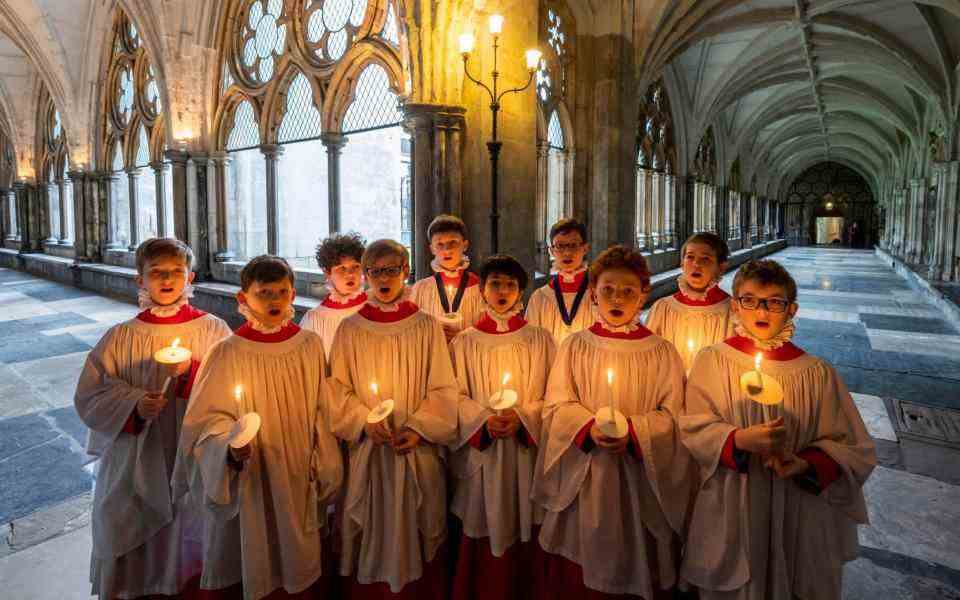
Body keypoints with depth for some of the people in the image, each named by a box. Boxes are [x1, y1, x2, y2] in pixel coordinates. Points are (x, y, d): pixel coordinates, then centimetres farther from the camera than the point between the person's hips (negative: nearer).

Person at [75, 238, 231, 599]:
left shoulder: (214, 331, -4)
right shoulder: (121, 338, -1)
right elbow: (88, 397, 0)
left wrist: (192, 372, -23)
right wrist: (133, 404, -17)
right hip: (136, 465, 1)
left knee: (190, 548, 13)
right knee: (135, 557, 11)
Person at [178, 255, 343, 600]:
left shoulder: (310, 345, -5)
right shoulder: (228, 352, -14)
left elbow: (320, 413, 3)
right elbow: (211, 418, -11)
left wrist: (323, 472, 4)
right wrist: (231, 446, -30)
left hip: (299, 478, 3)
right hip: (250, 481, -2)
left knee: (300, 564, 18)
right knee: (254, 567, 12)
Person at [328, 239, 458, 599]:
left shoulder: (426, 326, -1)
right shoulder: (350, 329, 1)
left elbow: (443, 388, -2)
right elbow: (338, 388, 1)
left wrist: (419, 428, -13)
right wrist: (365, 421, -13)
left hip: (417, 450, 0)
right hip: (367, 451, 1)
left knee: (415, 535, 9)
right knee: (371, 540, 9)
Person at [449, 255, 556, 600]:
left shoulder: (540, 340, 2)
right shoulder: (465, 342, 3)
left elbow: (551, 395, 0)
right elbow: (457, 396, 0)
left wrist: (522, 418, -17)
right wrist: (486, 420, -17)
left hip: (526, 451, 0)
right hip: (480, 450, 0)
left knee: (521, 535, 7)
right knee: (483, 535, 6)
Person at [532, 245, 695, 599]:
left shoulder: (661, 352, -1)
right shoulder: (575, 346, 1)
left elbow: (672, 415, -4)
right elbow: (556, 405, -3)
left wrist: (632, 432, -20)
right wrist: (589, 427, -20)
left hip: (639, 479, 0)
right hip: (582, 478, 1)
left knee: (635, 568, 12)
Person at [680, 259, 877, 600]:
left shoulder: (817, 373, -3)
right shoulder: (712, 361, -6)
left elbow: (850, 448, 0)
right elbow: (694, 428, -8)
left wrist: (807, 465, -19)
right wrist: (739, 440, -26)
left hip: (797, 511, 1)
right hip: (731, 510, -1)